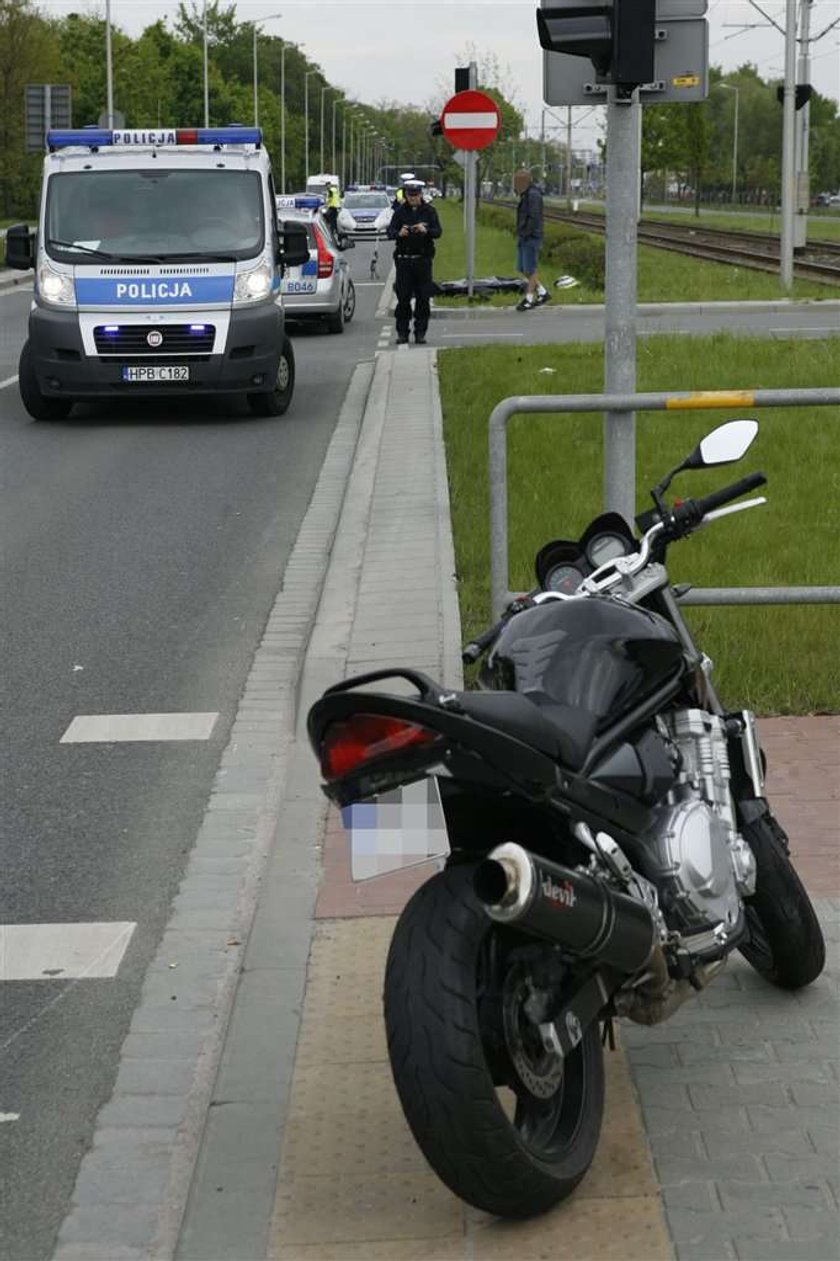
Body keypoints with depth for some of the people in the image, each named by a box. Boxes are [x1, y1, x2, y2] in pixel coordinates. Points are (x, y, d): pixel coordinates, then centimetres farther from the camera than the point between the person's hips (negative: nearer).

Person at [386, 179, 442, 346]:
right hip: (404, 259, 0)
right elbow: (390, 231, -4)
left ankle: (420, 333, 7)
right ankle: (402, 333, 5)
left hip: (423, 258, 0)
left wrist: (426, 231, -25)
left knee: (423, 297, 0)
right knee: (403, 297, -1)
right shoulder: (400, 211, 4)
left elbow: (438, 232, -5)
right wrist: (399, 233, -26)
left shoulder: (429, 211, 4)